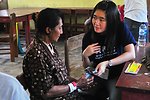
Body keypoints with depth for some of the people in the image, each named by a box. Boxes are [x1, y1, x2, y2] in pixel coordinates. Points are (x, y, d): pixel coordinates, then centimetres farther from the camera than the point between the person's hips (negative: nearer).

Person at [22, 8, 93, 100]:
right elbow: (47, 92, -22)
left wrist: (76, 80, -3)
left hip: (67, 93, 8)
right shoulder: (37, 55, -24)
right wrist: (76, 85, -15)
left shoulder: (49, 45, 4)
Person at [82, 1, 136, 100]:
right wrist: (85, 56, -19)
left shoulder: (120, 28, -11)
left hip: (117, 76, -2)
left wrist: (107, 63, -27)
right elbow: (88, 66, 3)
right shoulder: (88, 36, -5)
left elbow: (131, 54, -19)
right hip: (98, 76, 3)